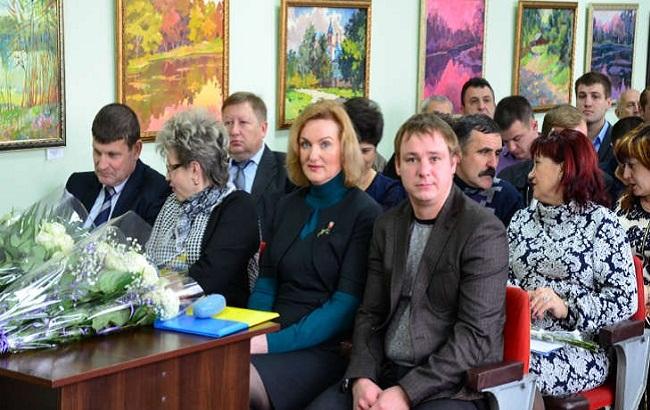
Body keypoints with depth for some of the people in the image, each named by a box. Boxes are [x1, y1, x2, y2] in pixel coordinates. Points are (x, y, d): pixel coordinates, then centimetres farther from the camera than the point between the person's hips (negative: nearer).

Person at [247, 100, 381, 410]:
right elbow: (267, 283, 14)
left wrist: (273, 342, -20)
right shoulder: (288, 206, 15)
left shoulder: (365, 214, -4)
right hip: (272, 338, 5)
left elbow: (347, 304, -11)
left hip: (325, 348, -5)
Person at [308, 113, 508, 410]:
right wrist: (361, 378, -6)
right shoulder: (386, 226, 11)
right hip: (385, 373, 5)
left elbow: (478, 334, -14)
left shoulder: (484, 231, -8)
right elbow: (370, 313, 12)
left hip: (452, 385, -5)